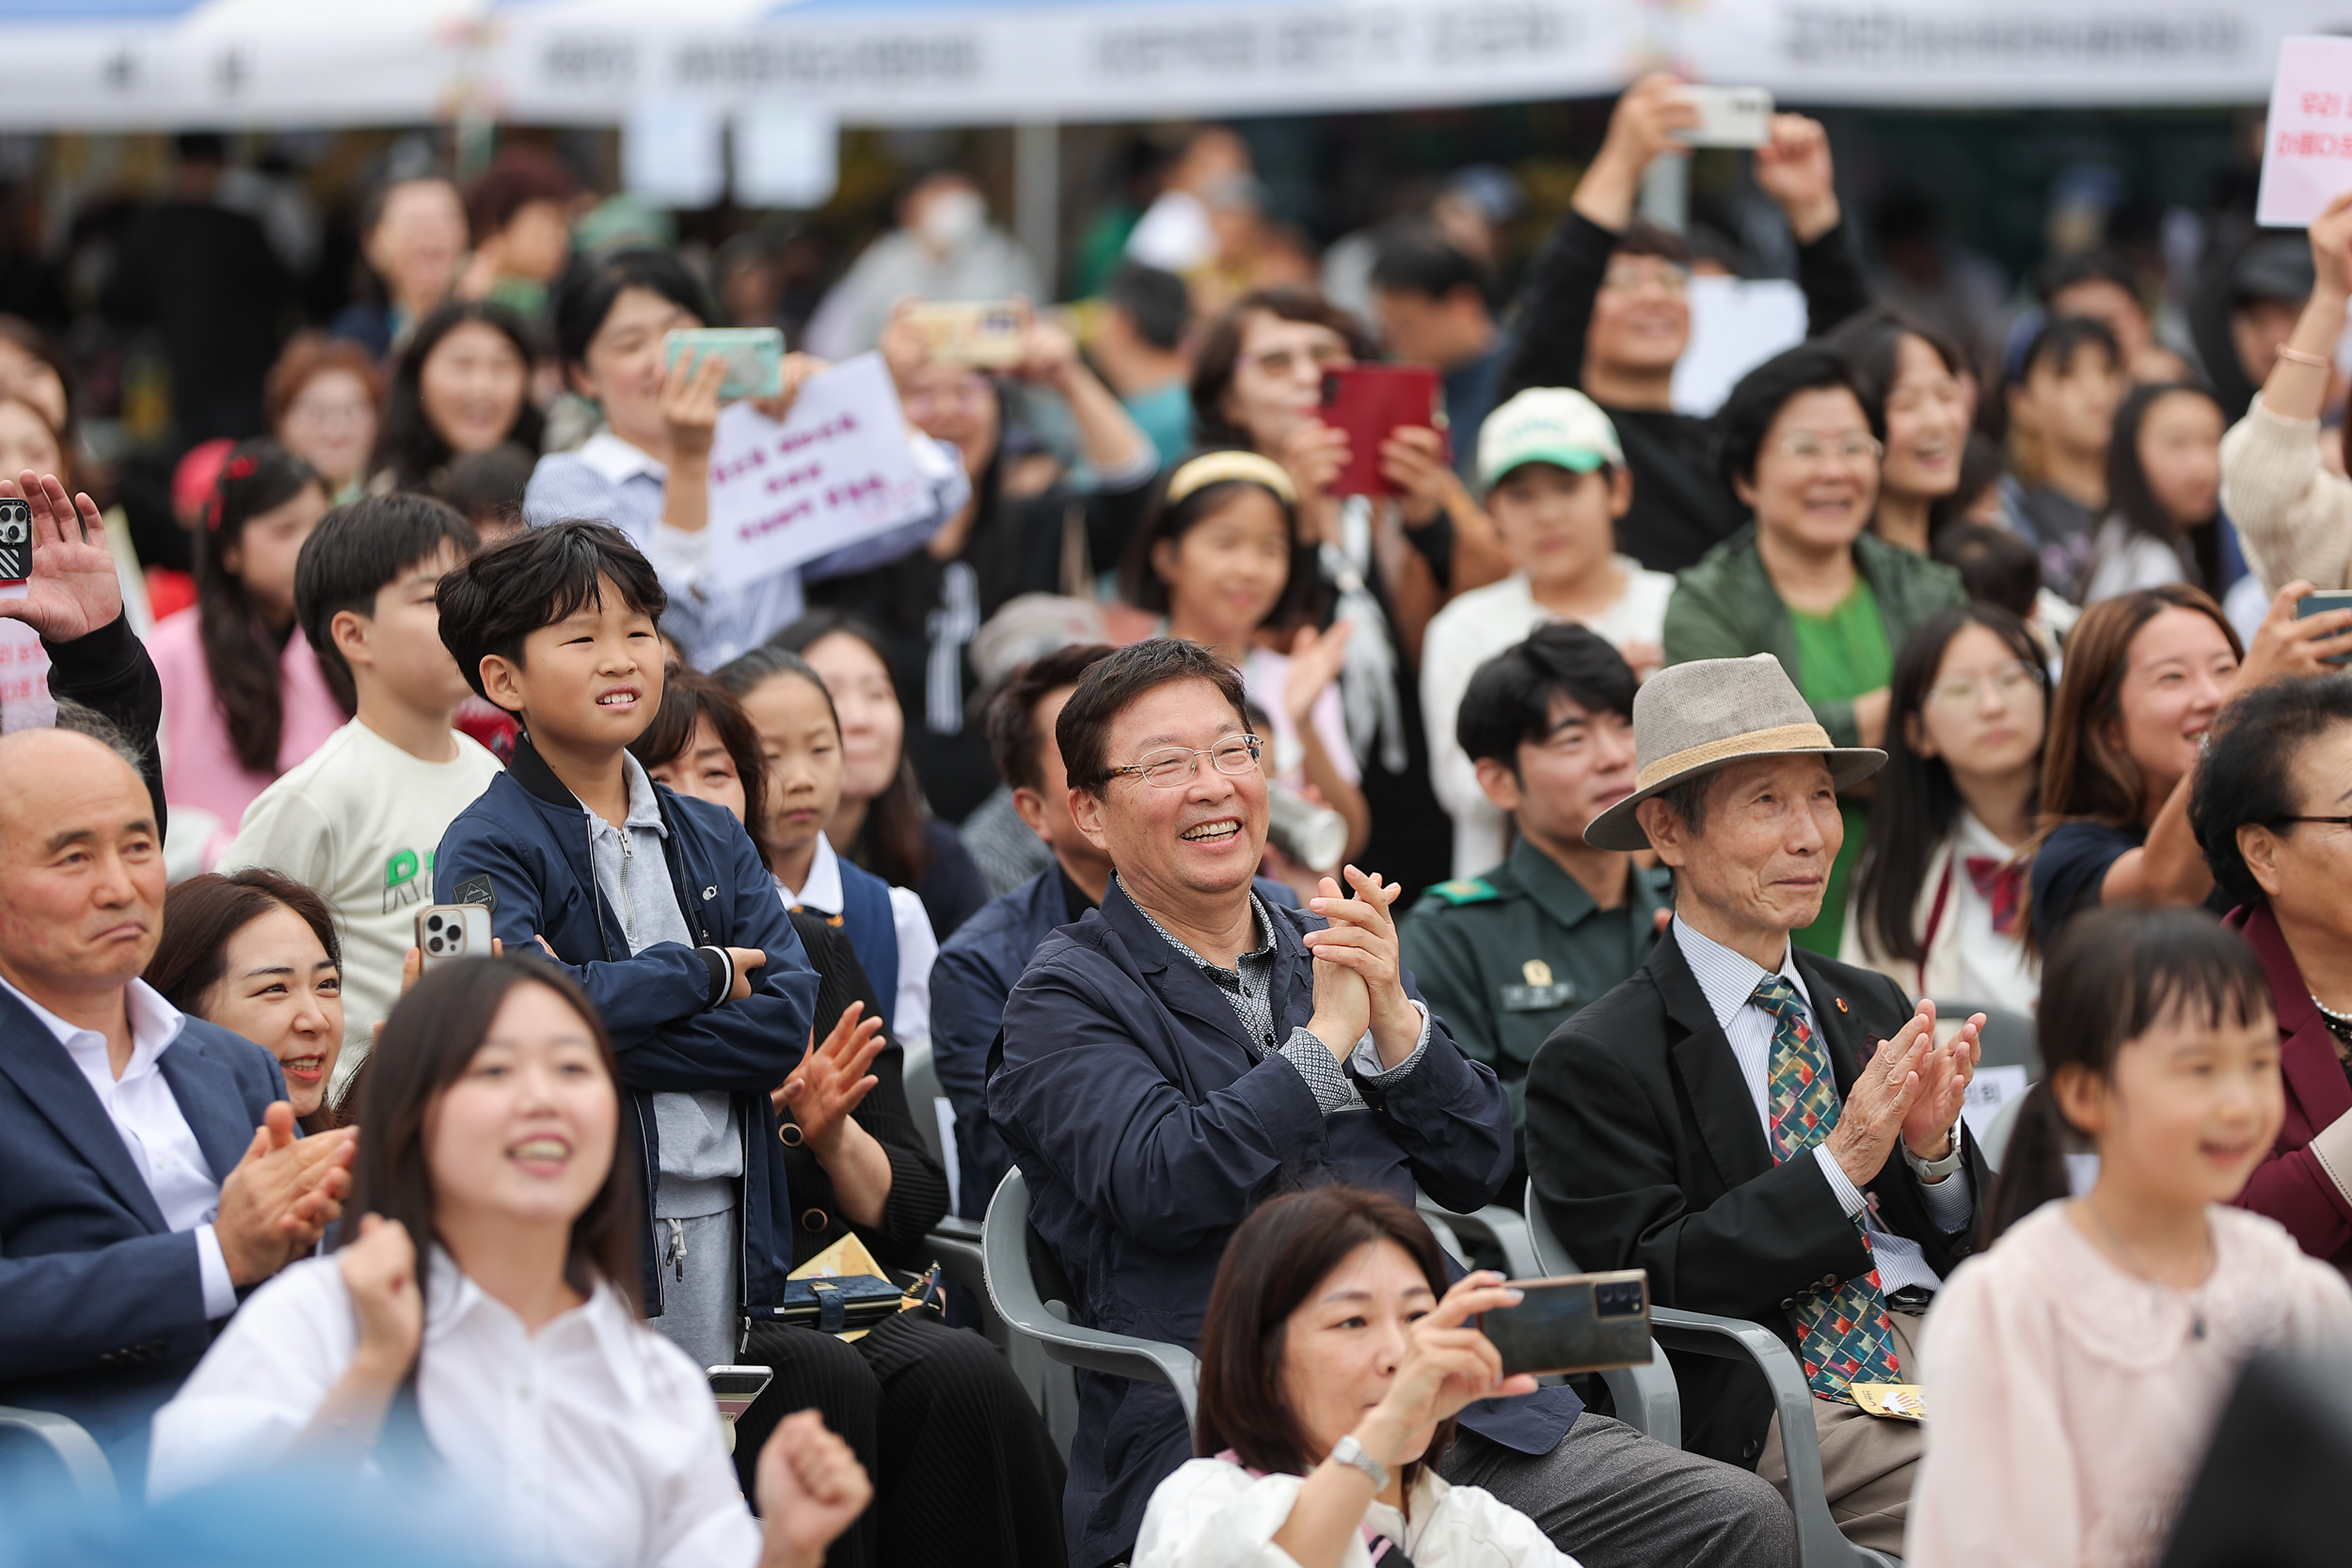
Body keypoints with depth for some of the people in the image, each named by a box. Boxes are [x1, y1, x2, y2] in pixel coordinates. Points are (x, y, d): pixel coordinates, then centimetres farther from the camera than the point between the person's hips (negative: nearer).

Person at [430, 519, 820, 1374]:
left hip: (721, 1225, 5)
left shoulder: (713, 839, 14)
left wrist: (603, 1041, -14)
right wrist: (701, 973, -7)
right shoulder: (487, 846, -3)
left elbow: (786, 1019, 0)